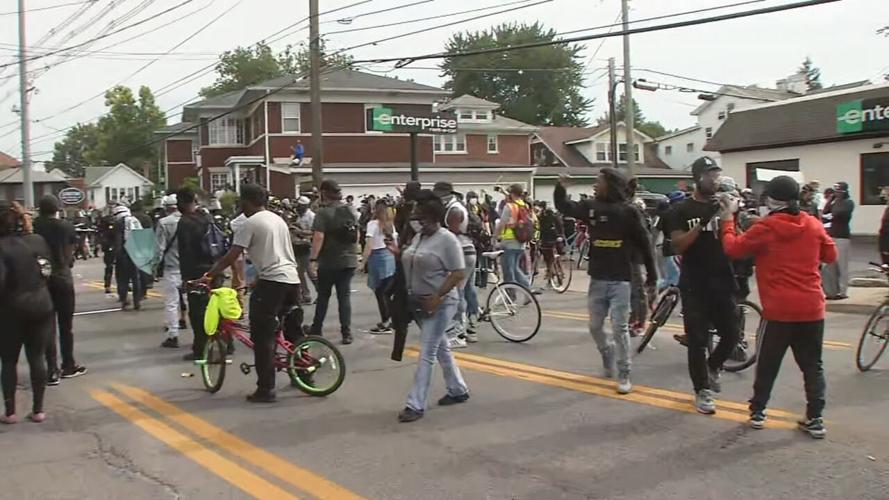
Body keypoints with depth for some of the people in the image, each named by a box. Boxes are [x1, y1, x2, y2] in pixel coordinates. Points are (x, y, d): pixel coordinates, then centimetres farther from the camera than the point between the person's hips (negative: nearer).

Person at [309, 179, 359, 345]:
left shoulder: (323, 212, -12)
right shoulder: (351, 211, 7)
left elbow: (319, 237, -20)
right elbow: (357, 235, 13)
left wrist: (313, 259, -18)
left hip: (329, 262, -4)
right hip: (349, 261, 4)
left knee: (323, 296, 11)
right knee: (344, 296, 6)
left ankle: (316, 330, 21)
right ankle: (347, 333, 1)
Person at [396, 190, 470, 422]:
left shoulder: (447, 239, -15)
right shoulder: (419, 237, 9)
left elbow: (458, 274, -19)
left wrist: (436, 297, -24)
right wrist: (398, 253, 3)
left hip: (439, 304, -8)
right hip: (419, 301, 8)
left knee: (426, 353, -7)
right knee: (440, 348, 18)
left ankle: (416, 404, -4)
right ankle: (458, 390, 32)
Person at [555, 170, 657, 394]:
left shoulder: (628, 211, -8)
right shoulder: (590, 206, 3)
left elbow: (644, 244, -3)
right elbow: (564, 207, 11)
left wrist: (652, 275, 0)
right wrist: (560, 188, -8)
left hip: (620, 279, -4)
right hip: (597, 278, 4)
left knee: (620, 328, -3)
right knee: (595, 326, 11)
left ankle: (624, 374, 8)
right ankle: (607, 351, 40)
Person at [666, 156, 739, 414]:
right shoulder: (682, 210, -3)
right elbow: (678, 246, -14)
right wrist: (702, 222, -25)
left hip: (723, 284, 3)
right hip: (694, 287, -3)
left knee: (732, 334, 5)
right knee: (698, 340, 1)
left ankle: (712, 367, 34)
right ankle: (702, 390, 14)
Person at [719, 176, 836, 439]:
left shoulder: (765, 228, -10)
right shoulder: (813, 225, 1)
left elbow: (733, 248, -6)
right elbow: (830, 255, 12)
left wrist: (727, 221, 6)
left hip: (779, 309, -3)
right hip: (811, 308, 3)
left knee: (768, 363, 11)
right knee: (812, 364, 11)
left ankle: (757, 411, 19)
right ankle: (815, 419, 10)